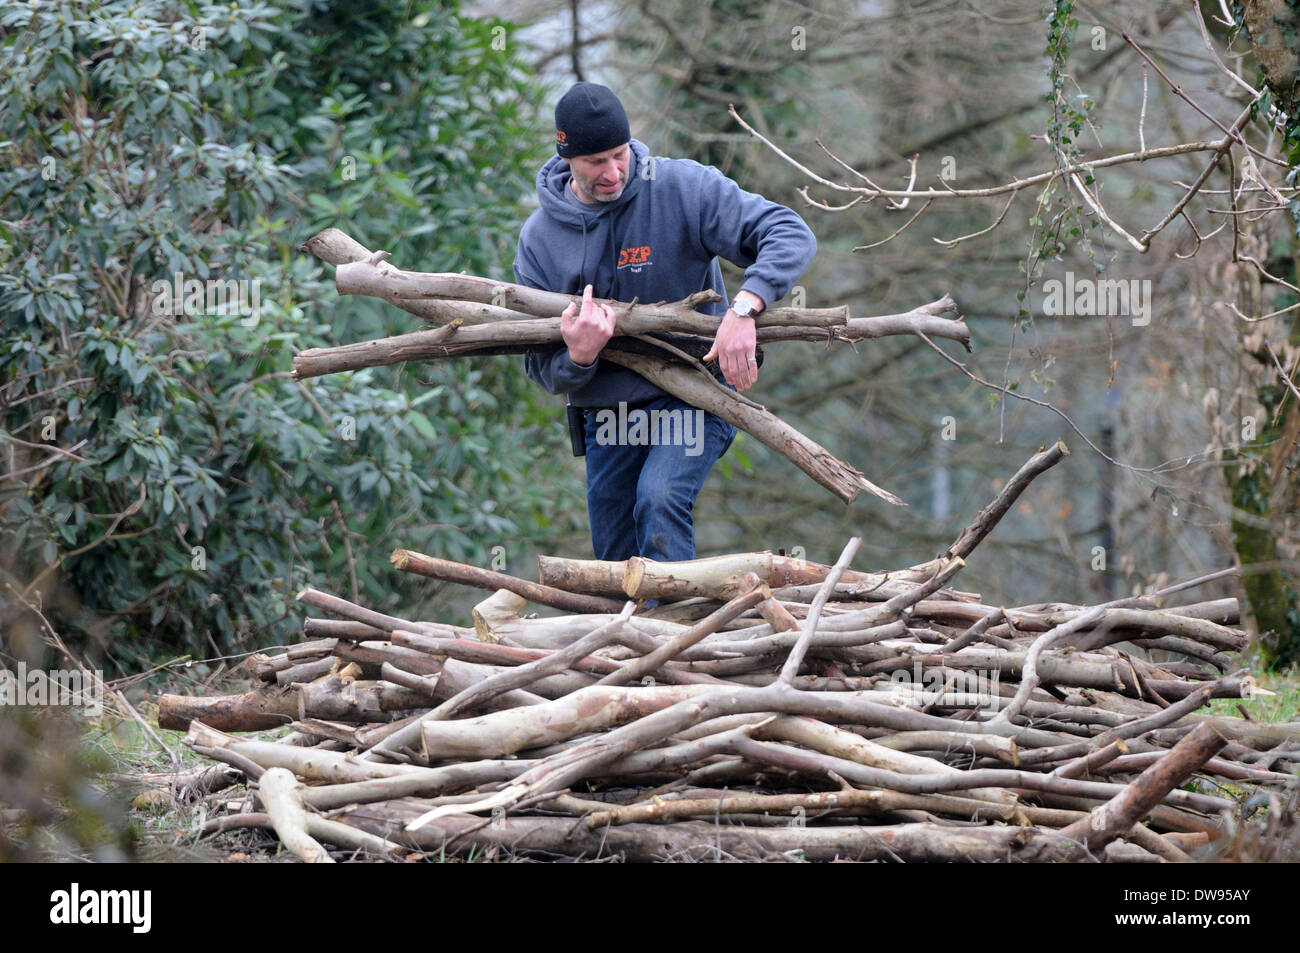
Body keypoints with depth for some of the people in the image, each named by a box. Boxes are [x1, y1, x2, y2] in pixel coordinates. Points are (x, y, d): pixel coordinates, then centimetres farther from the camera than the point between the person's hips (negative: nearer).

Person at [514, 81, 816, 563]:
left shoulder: (681, 187, -12)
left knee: (659, 500, -31)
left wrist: (743, 308, -35)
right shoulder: (539, 238, -2)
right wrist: (577, 359, -26)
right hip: (605, 414, 4)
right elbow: (540, 366, -1)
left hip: (693, 399, -4)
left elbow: (790, 236, -18)